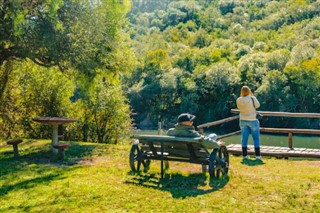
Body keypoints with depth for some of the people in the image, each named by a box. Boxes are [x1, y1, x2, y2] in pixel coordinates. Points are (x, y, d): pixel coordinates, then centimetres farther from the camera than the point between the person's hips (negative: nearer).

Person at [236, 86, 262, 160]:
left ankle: (245, 155, 12)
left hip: (243, 121, 3)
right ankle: (257, 155, 6)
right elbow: (257, 105, -2)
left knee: (244, 138, 9)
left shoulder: (238, 100, -6)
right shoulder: (252, 98, -16)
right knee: (256, 138, 6)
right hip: (252, 120, -3)